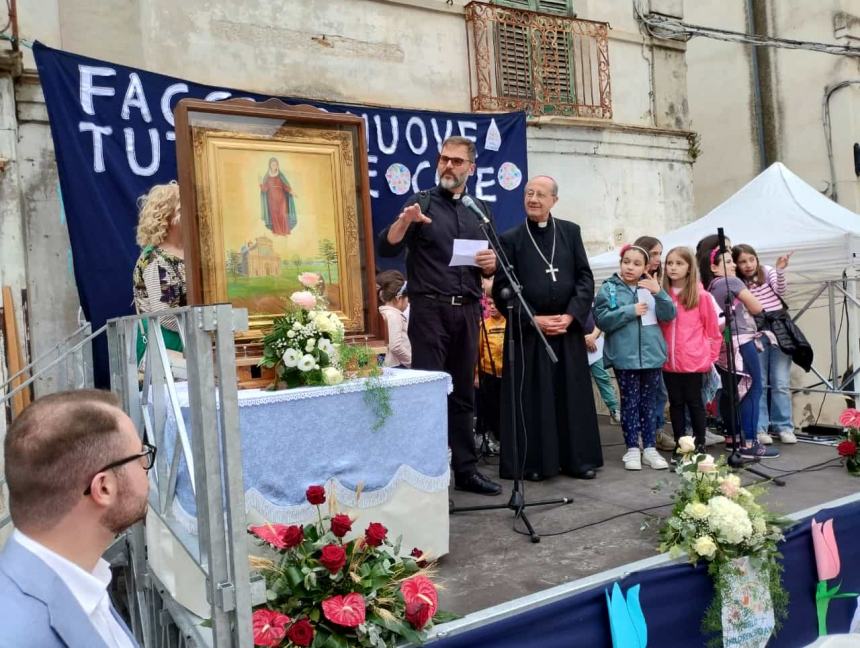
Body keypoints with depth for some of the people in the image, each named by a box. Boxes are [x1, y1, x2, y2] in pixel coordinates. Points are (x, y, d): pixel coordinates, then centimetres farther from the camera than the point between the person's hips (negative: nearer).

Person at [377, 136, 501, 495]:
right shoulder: (421, 202, 2)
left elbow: (491, 267, 19)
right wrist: (404, 221, -27)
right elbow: (387, 248, -9)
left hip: (467, 310, 4)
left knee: (463, 394, 10)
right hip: (429, 308, -4)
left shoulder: (480, 211, 15)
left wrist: (491, 262, -4)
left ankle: (466, 470, 18)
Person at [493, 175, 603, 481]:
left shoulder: (570, 232, 7)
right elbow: (501, 288, -4)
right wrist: (533, 319, -12)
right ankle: (534, 462, 12)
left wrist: (571, 315, -9)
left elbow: (586, 278, 5)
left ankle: (577, 459, 18)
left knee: (573, 396, 8)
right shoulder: (510, 238, 0)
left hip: (567, 329, 2)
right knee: (532, 398, 2)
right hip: (528, 332, -2)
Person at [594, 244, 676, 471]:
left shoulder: (651, 286, 5)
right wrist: (630, 311, -15)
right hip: (624, 357, -2)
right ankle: (632, 448, 15)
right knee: (630, 403, 5)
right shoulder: (609, 288, -2)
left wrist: (658, 293, -16)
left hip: (652, 355, 2)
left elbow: (669, 315, -2)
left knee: (648, 403, 11)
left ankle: (649, 447, 20)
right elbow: (602, 320, -10)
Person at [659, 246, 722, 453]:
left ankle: (700, 445, 18)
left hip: (694, 362, -3)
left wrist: (710, 357, 0)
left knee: (694, 402, 6)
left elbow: (713, 331, -1)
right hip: (669, 362, 3)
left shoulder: (701, 296, -6)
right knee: (676, 403, 11)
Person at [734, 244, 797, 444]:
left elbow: (780, 290, -14)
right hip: (756, 336, 0)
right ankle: (760, 428, 9)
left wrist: (780, 270, -30)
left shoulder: (768, 271, 3)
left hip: (779, 333, 0)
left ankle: (784, 427, 11)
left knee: (781, 383, 2)